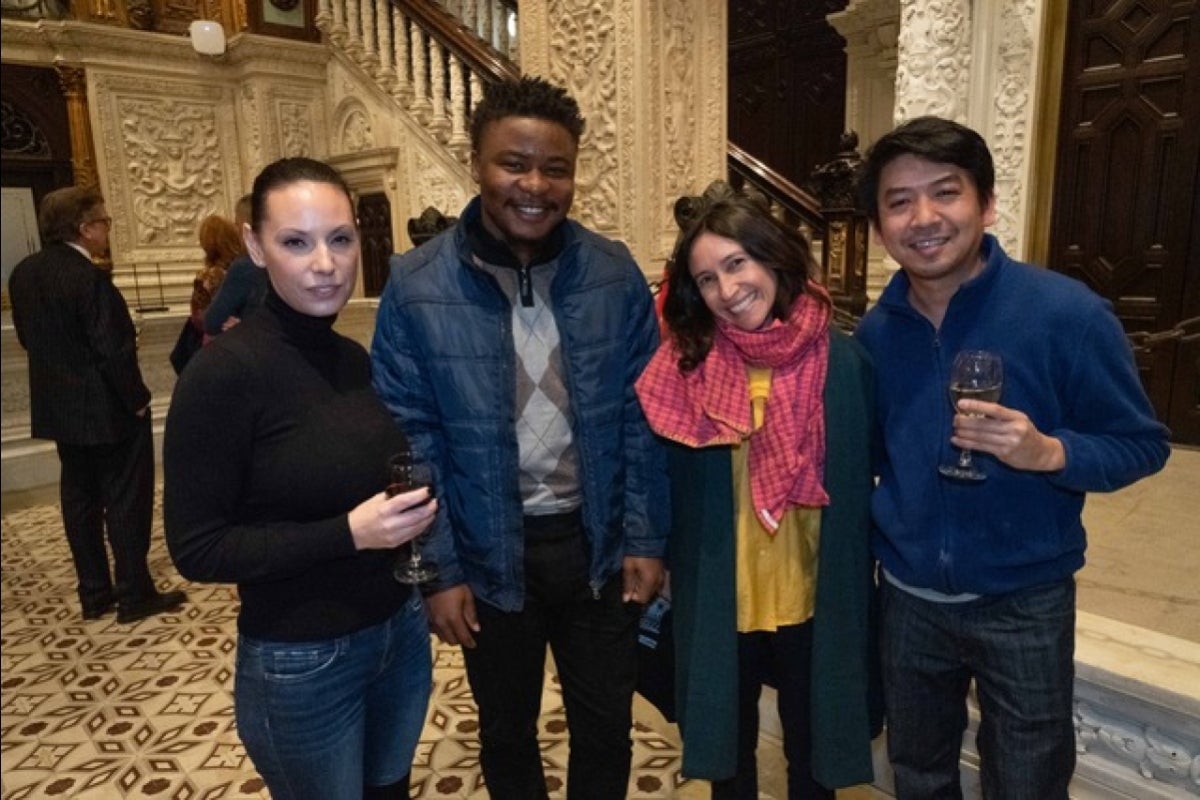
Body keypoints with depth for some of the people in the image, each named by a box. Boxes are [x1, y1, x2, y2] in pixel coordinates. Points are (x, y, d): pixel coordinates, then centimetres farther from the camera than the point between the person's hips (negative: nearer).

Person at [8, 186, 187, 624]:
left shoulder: (24, 273, 5)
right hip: (106, 409, -8)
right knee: (126, 500, 2)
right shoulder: (89, 278, -22)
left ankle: (94, 595, 23)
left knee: (79, 499, 14)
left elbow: (26, 336, 12)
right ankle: (134, 595, 9)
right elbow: (114, 351, -23)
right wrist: (137, 399, -12)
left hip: (59, 408, 8)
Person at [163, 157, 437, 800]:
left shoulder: (357, 359, 0)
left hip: (403, 632, 6)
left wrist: (414, 508, -6)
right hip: (300, 664, -6)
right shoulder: (225, 371, -19)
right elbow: (197, 549, -17)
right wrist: (349, 532, -25)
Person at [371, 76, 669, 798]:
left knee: (606, 732, 21)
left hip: (598, 543, 1)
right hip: (489, 554, 0)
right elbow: (410, 441, -8)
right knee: (507, 734, 24)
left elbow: (642, 416, -2)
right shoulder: (416, 287, -11)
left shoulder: (615, 275, -7)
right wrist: (439, 569, -8)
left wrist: (646, 539, -3)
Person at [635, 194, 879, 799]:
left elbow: (860, 487, -5)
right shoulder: (687, 366, -11)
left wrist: (860, 595, -2)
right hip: (715, 600, 0)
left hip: (812, 597, 0)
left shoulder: (842, 361, -10)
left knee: (812, 744, 23)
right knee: (727, 743, 24)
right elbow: (669, 488, -7)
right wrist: (664, 568, -7)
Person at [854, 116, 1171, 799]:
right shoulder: (874, 331, -4)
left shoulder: (1067, 312, -17)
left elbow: (1143, 444, -10)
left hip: (1023, 603, -3)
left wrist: (1049, 451, -28)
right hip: (909, 598, 4)